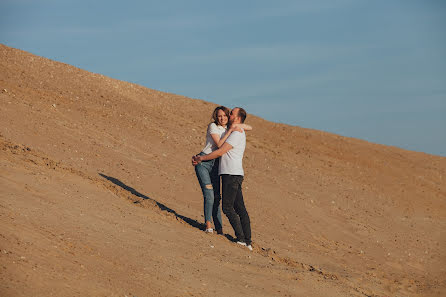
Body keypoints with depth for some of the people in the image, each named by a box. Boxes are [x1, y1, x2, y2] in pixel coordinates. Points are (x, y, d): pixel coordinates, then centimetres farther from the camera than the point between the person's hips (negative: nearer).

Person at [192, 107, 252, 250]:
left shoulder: (237, 133, -11)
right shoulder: (233, 132, 22)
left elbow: (220, 152, -13)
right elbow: (221, 152, 27)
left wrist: (201, 158, -5)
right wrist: (200, 158, 20)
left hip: (232, 174, -10)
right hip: (233, 174, 10)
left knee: (227, 207, -12)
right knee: (240, 208, 6)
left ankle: (241, 239, -13)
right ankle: (247, 241, 5)